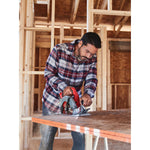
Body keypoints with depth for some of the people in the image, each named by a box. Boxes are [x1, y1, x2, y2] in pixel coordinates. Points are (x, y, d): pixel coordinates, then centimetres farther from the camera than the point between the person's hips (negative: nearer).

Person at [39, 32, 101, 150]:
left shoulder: (92, 59, -9)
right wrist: (63, 87, -32)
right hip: (53, 99, -3)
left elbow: (91, 79, -11)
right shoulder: (59, 50, -20)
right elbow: (48, 73, -16)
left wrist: (88, 94, -32)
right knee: (47, 138, 6)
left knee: (80, 138, 8)